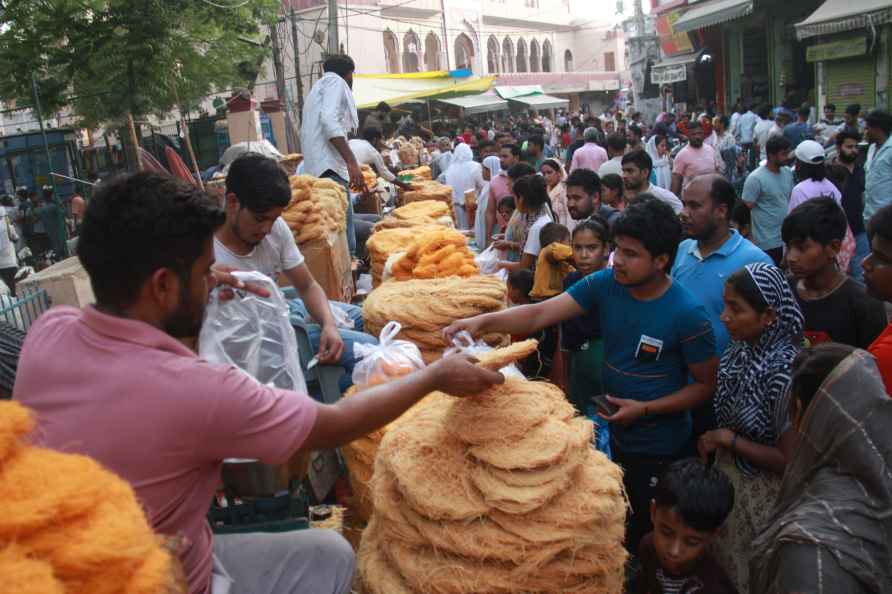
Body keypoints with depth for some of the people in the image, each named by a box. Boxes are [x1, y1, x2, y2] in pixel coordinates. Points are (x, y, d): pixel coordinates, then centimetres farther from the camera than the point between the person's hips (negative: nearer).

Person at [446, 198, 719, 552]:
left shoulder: (687, 315, -23)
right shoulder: (604, 284, -13)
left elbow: (706, 385, -12)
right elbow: (540, 314, -20)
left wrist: (645, 409, -21)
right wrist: (484, 321, -36)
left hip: (658, 444, -4)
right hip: (614, 431, 5)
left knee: (646, 530, 16)